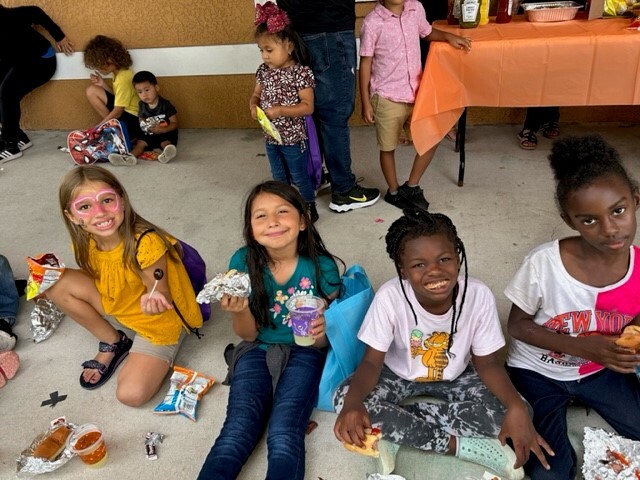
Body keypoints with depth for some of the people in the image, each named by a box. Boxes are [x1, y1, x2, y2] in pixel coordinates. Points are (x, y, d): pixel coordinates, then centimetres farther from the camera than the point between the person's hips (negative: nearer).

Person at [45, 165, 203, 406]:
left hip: (160, 319, -6)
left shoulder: (146, 242, -31)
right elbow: (95, 281, 4)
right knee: (56, 283, -14)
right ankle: (112, 343, 4)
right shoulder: (84, 244, -12)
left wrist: (153, 299, -45)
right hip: (116, 303, 6)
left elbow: (158, 291, -21)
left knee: (131, 394, -21)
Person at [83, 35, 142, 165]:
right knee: (91, 90, 4)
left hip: (133, 117, -10)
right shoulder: (119, 71, 2)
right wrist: (103, 84, 0)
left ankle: (132, 137, 1)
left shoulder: (123, 78, -25)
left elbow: (117, 111, -23)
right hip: (124, 109, 10)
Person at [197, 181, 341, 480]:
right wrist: (240, 311, -25)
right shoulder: (243, 262, -12)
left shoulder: (321, 266, -15)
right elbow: (248, 335, -3)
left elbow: (323, 342, -3)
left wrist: (322, 331, -28)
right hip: (257, 351, 1)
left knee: (283, 437, -23)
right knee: (236, 433, -19)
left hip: (304, 353, -1)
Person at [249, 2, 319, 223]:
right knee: (279, 178, 20)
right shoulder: (264, 71, 1)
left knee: (299, 177, 9)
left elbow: (308, 106, -20)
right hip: (271, 137, 6)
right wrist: (254, 106, -14)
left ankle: (310, 209, 28)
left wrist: (280, 110, -29)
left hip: (293, 138, -6)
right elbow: (256, 95, 9)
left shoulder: (301, 73, -18)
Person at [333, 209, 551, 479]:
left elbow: (487, 363, -14)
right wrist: (352, 404, -43)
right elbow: (372, 362, -22)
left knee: (505, 412, -25)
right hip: (398, 375, -1)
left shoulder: (479, 296, -26)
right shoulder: (390, 297, -29)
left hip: (454, 377, 1)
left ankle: (396, 432, -15)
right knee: (344, 400, -28)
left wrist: (517, 407, -33)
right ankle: (456, 444, -18)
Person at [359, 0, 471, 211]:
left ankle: (411, 187, 25)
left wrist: (448, 36, 1)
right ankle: (394, 192, 31)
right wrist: (366, 102, -8)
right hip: (387, 98, -5)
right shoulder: (372, 22, -14)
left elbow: (428, 32, 20)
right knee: (388, 148, 10)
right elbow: (365, 64, -9)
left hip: (416, 92, 5)